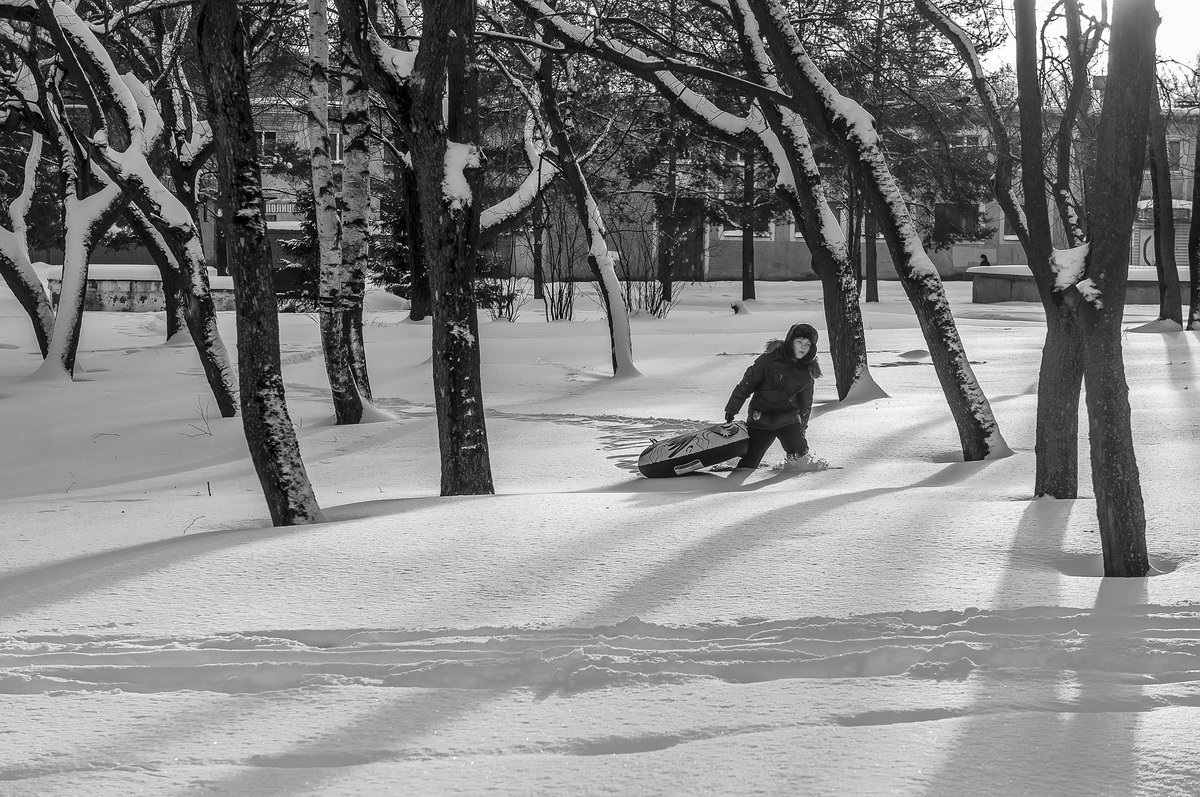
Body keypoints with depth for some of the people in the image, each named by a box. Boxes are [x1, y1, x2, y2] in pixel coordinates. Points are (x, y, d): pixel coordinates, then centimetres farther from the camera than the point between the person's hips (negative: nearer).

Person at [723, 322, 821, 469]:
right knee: (749, 463, 2)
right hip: (761, 418, -2)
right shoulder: (770, 359, -12)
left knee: (799, 451, -22)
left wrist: (802, 427, 20)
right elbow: (746, 384, -4)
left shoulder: (808, 371, -1)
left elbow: (805, 402, 15)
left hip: (788, 418, 2)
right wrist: (732, 409, -1)